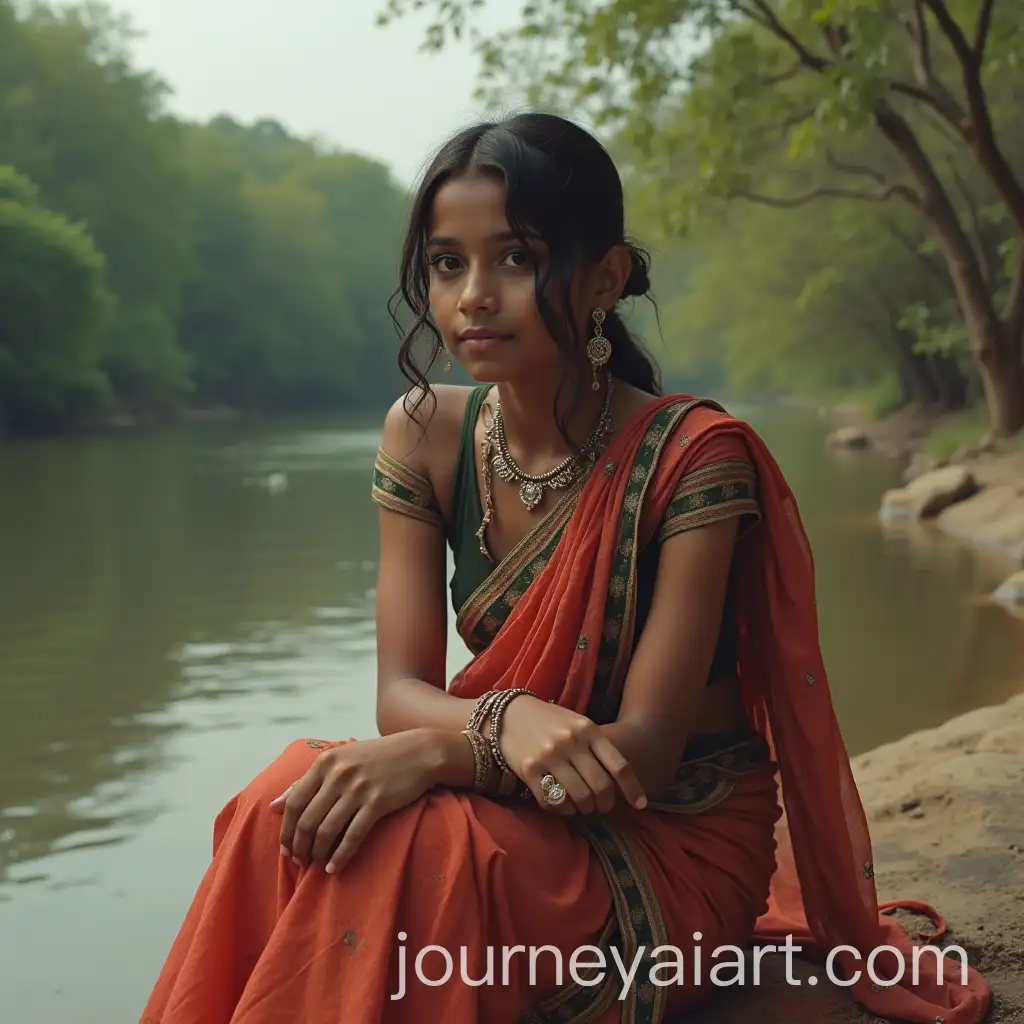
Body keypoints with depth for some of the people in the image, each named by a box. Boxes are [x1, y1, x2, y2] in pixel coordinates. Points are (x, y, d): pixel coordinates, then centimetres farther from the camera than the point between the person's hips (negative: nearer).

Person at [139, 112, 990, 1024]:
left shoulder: (692, 456, -18)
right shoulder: (424, 436, -2)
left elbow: (645, 746, -19)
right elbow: (402, 690, -8)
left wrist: (431, 751, -34)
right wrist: (503, 722, -32)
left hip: (679, 845, -4)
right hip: (522, 813, 4)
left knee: (390, 853, -31)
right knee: (291, 810, -26)